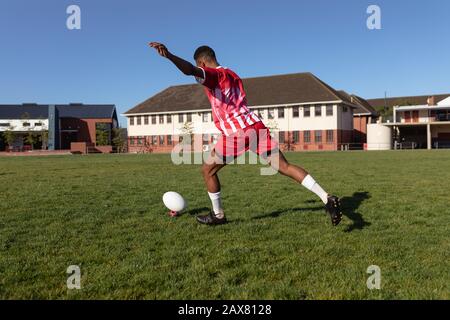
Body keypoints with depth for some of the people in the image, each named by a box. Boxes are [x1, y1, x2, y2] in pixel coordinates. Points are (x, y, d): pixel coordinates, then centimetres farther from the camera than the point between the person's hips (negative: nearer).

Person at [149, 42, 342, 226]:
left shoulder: (212, 74, 0)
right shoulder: (233, 75, 26)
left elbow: (190, 70, -23)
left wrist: (169, 55, -37)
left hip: (236, 132, -7)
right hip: (256, 126, 8)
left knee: (208, 170, 12)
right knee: (284, 167, 5)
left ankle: (218, 215, 23)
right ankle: (327, 199, -2)